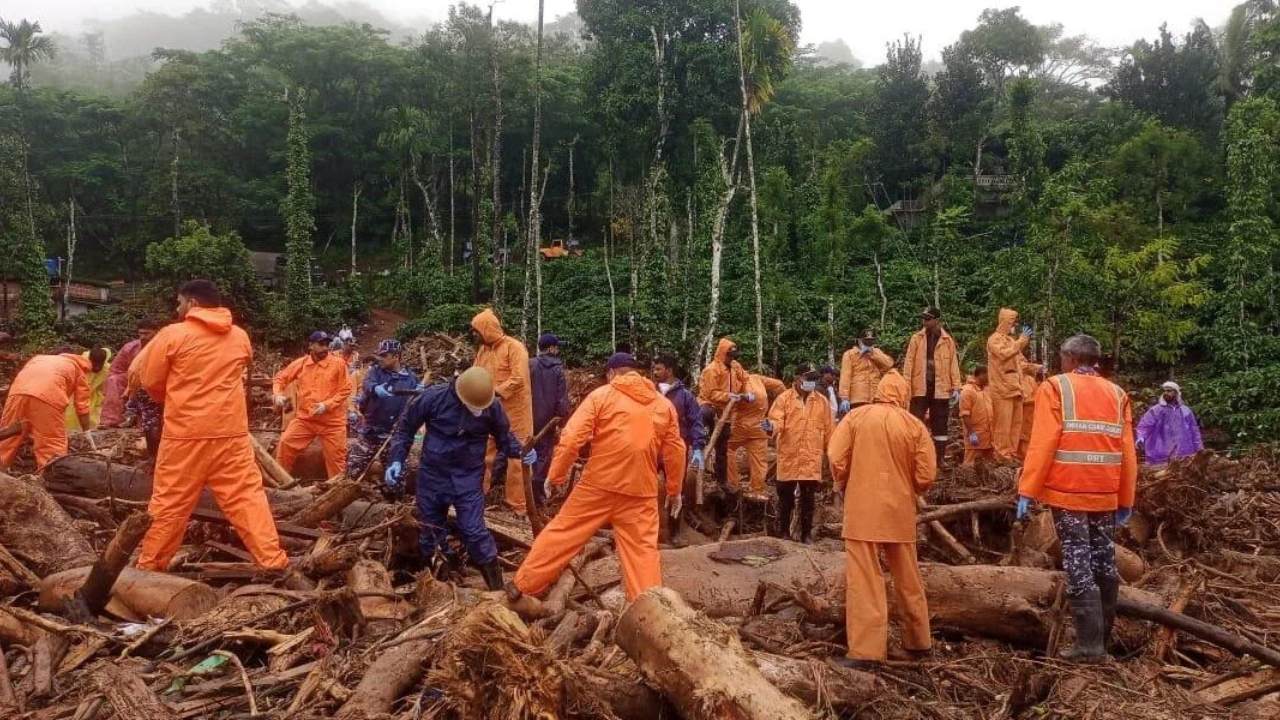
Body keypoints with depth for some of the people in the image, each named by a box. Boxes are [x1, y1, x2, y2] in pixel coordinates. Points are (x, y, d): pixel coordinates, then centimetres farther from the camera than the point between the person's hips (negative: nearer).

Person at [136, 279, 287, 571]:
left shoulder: (173, 334, -5)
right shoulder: (240, 337, 7)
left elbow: (149, 380, 4)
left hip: (186, 432, -2)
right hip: (231, 432, 3)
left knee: (170, 501, 8)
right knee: (247, 496, 3)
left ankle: (150, 564, 20)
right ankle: (272, 559, -1)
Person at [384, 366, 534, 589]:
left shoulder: (492, 405, -15)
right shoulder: (433, 397, -18)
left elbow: (504, 435, 3)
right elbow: (406, 428, -2)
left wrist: (521, 452, -15)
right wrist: (397, 460, -9)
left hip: (469, 477, -1)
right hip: (432, 473, 1)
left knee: (474, 530, -7)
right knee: (429, 529, 13)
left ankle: (497, 587, 6)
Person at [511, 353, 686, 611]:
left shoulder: (601, 395, 0)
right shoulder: (664, 404, 9)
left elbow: (572, 437, -8)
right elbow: (676, 451, 10)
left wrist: (555, 475, 0)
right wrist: (674, 490, 20)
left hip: (598, 484, -2)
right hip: (641, 491, 2)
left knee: (562, 535, 10)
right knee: (643, 550, 8)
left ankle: (523, 588, 17)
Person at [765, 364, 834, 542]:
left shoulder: (822, 401, 5)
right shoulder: (784, 398, -2)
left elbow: (829, 430, 9)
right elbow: (776, 421, -11)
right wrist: (772, 427, -34)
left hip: (812, 460, 2)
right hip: (788, 458, -1)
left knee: (808, 498, 8)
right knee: (785, 496, 8)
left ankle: (806, 533, 20)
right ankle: (783, 531, 22)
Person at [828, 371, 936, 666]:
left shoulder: (856, 416, -2)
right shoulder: (915, 426, 1)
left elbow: (836, 458, -7)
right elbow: (926, 476, -3)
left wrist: (845, 487, 11)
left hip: (862, 510, -2)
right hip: (900, 512, 2)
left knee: (864, 580, -2)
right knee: (908, 579, 16)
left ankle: (865, 650, -5)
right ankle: (916, 642, 28)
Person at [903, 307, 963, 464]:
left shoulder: (947, 340, 4)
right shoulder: (917, 338, 3)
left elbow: (953, 364, 4)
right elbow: (909, 362, 0)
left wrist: (956, 387, -2)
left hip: (940, 388, 1)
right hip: (920, 387, 0)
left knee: (940, 424, 7)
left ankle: (940, 459, 14)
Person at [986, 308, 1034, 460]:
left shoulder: (1011, 339, 21)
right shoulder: (994, 339, -4)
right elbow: (1004, 354, -23)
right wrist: (1021, 340, -15)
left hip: (1015, 387, 8)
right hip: (1002, 388, -8)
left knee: (1016, 422, 9)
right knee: (1003, 422, -9)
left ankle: (1012, 451, 16)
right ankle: (1002, 453, -5)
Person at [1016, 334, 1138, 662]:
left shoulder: (1056, 387, -3)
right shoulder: (1116, 393, 10)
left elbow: (1042, 443, -12)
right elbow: (1128, 452, 7)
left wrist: (1027, 491, -10)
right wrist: (1126, 500, 14)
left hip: (1068, 491, -5)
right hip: (1105, 494, 5)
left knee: (1078, 565, -2)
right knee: (1103, 562, 14)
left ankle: (1089, 644, -3)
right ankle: (1102, 638, 24)